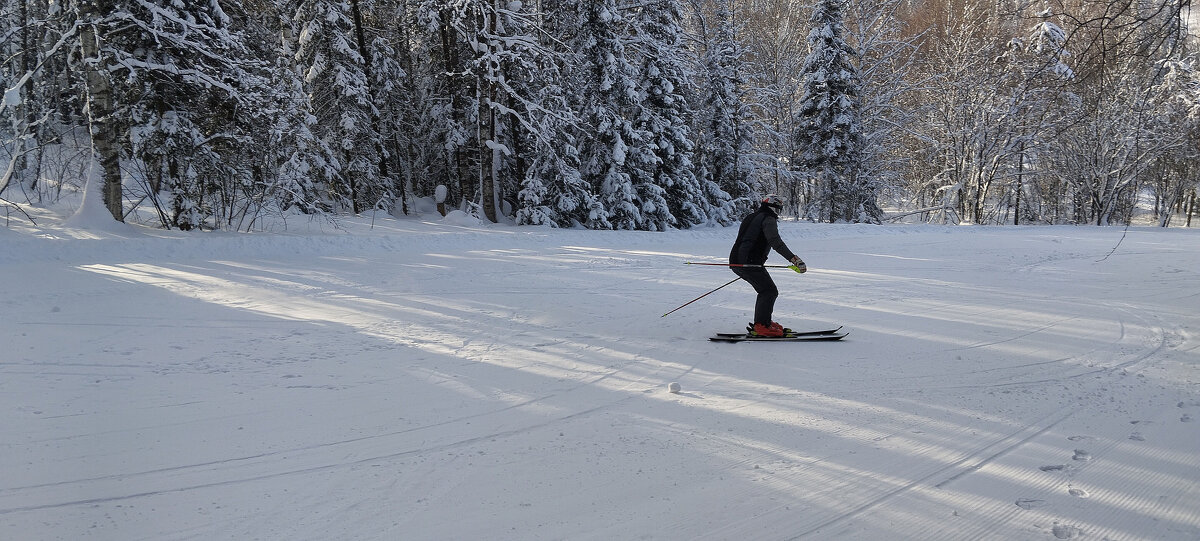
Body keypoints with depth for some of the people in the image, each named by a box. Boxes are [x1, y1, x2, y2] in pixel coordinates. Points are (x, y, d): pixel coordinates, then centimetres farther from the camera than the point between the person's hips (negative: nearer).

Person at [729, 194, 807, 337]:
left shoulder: (751, 217, 25)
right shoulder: (768, 219, -4)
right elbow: (775, 242, -20)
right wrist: (794, 258, -27)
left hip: (736, 261, 10)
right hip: (749, 262, -10)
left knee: (765, 290, 19)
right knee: (770, 291, -7)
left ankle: (761, 322, 19)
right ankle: (761, 326, -14)